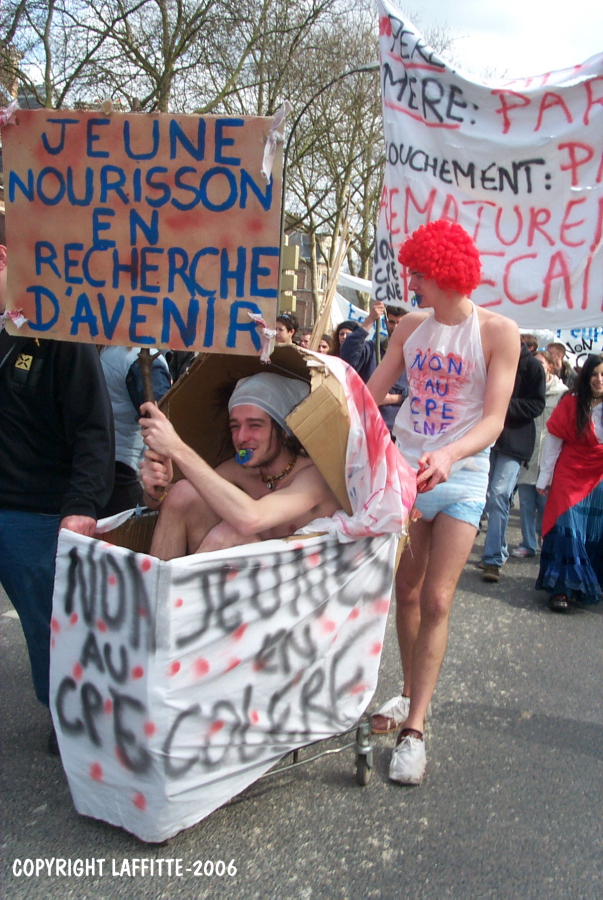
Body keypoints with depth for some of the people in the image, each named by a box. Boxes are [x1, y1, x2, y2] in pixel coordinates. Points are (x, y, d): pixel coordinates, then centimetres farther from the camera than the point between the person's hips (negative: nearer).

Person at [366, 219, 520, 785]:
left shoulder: (497, 331, -9)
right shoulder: (410, 327, 5)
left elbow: (493, 420, -18)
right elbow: (370, 395, 8)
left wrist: (448, 454, -35)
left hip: (460, 479, -4)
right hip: (405, 470, 4)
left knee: (437, 601, -6)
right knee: (407, 592, 11)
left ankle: (415, 728, -1)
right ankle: (409, 694, 28)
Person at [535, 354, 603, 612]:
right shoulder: (571, 403, -8)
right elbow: (553, 441, -6)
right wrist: (544, 479, -5)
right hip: (571, 477, -3)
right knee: (567, 530, -5)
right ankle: (562, 588, 0)